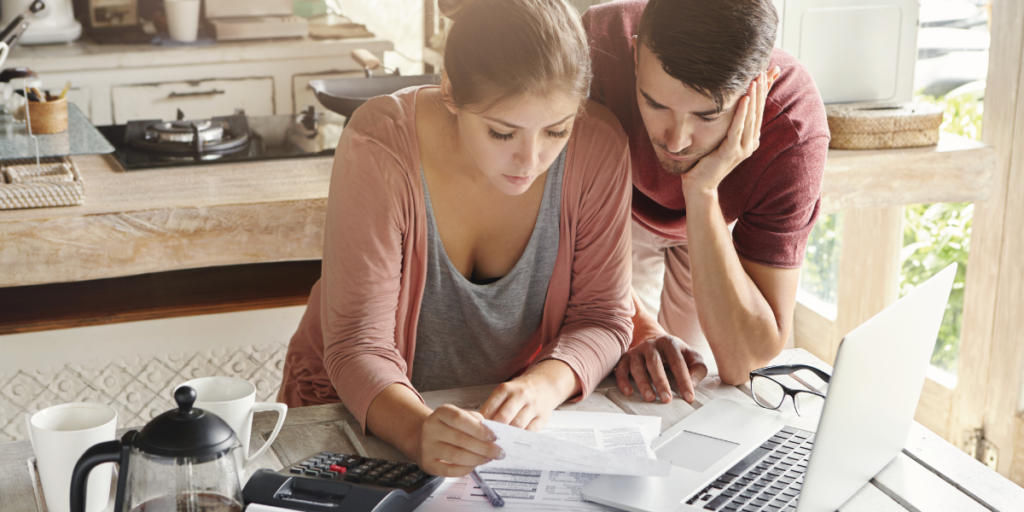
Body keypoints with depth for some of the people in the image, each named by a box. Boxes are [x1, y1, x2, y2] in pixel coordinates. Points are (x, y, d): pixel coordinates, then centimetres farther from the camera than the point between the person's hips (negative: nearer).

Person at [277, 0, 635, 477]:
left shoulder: (597, 145, -17)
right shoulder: (379, 150, -24)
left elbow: (602, 316, -9)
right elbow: (359, 346, -23)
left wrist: (546, 384, -31)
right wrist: (418, 431, -44)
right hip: (365, 416, -1)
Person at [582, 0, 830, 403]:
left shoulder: (795, 131, -42)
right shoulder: (599, 41, -41)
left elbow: (742, 363, -42)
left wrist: (702, 191, -50)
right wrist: (638, 328, -42)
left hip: (721, 219, 0)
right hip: (624, 210, 0)